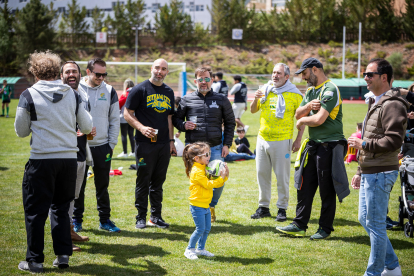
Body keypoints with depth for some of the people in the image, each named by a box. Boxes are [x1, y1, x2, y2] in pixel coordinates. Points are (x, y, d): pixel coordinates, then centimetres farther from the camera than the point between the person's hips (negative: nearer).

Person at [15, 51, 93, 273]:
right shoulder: (72, 94, 4)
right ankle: (63, 255, 16)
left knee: (35, 210, 6)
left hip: (41, 159, -4)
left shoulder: (29, 95, -6)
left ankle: (35, 260, 10)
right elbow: (87, 126, 8)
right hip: (69, 158, 4)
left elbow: (21, 131, 1)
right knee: (61, 207, 17)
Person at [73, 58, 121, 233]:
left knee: (102, 186, 8)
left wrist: (112, 143, 2)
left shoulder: (109, 91, 5)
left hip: (103, 147, 2)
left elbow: (115, 119, 8)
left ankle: (105, 220, 16)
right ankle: (77, 220, 16)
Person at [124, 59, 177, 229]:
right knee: (143, 181, -1)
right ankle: (141, 217, 8)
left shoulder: (169, 92, 14)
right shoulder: (140, 90, -3)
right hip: (145, 144, -5)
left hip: (164, 144, 5)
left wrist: (171, 141, 14)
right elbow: (127, 114, -5)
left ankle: (156, 217, 17)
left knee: (158, 181, 9)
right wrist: (141, 127, -20)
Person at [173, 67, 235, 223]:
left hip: (215, 148, 0)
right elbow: (176, 119, 14)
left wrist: (227, 144, 3)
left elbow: (230, 123, 11)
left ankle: (211, 205, 22)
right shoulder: (187, 100, 6)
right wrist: (183, 125, -9)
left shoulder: (221, 100, 8)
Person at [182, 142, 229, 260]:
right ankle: (189, 249, 7)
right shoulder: (196, 171, -18)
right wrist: (221, 178, -21)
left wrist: (225, 176, -1)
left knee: (207, 228, 13)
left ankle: (201, 249, 25)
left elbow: (216, 183, 15)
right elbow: (208, 184, -23)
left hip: (205, 205, 9)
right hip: (197, 205, -9)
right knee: (200, 229, -5)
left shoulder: (204, 168, 13)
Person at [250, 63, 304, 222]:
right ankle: (263, 207, 18)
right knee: (262, 173, 9)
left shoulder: (294, 94, -3)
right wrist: (255, 100, -4)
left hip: (282, 140, -5)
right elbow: (253, 110, 18)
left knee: (282, 176, -1)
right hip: (262, 138, 5)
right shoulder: (265, 90, 10)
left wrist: (298, 140, -8)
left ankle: (282, 208, 9)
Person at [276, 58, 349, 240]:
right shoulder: (311, 90, 16)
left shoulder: (330, 90, -14)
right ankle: (299, 225, 17)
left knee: (327, 190, 0)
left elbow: (319, 119, -23)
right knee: (304, 186, 10)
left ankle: (325, 228, 11)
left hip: (328, 146, -9)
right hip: (312, 144, 9)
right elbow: (298, 114, 12)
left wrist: (303, 121, -4)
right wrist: (308, 106, -9)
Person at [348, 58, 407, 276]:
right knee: (365, 219, 16)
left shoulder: (392, 105, -15)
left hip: (380, 174, -11)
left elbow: (394, 141, -24)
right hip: (369, 172, 11)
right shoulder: (376, 103, 19)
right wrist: (360, 172, 24)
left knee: (375, 223, -4)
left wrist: (363, 144, -16)